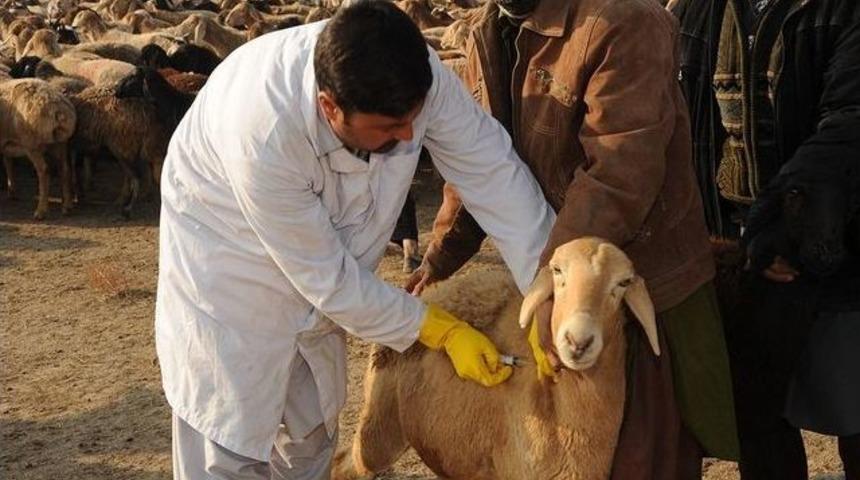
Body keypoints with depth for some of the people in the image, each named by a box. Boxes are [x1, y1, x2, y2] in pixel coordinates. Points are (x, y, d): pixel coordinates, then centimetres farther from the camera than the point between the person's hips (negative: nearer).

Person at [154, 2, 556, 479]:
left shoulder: (415, 76, -28)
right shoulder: (263, 138, -39)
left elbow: (494, 171, -19)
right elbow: (328, 279, -28)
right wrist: (441, 330, -19)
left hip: (319, 278, 6)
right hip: (229, 258, -5)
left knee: (310, 437, 16)